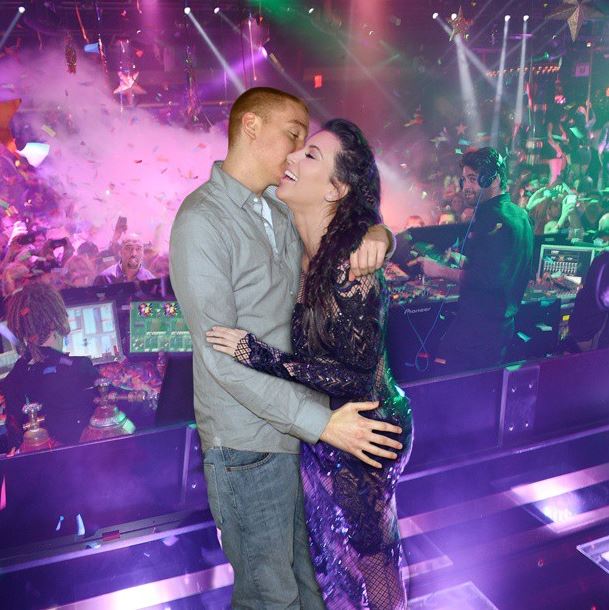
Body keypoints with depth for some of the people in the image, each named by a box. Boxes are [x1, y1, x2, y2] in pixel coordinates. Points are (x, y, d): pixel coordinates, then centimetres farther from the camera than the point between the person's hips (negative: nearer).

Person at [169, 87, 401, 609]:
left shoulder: (283, 211, 9)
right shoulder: (202, 222, -16)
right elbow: (221, 357, -22)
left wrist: (374, 236, -10)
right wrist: (320, 423, -25)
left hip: (302, 427, 7)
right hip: (249, 443, -7)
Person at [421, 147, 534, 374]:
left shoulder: (494, 219, -19)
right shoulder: (519, 214, 14)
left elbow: (487, 279, -26)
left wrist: (441, 270, -17)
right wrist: (461, 260, 18)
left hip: (479, 327, -11)